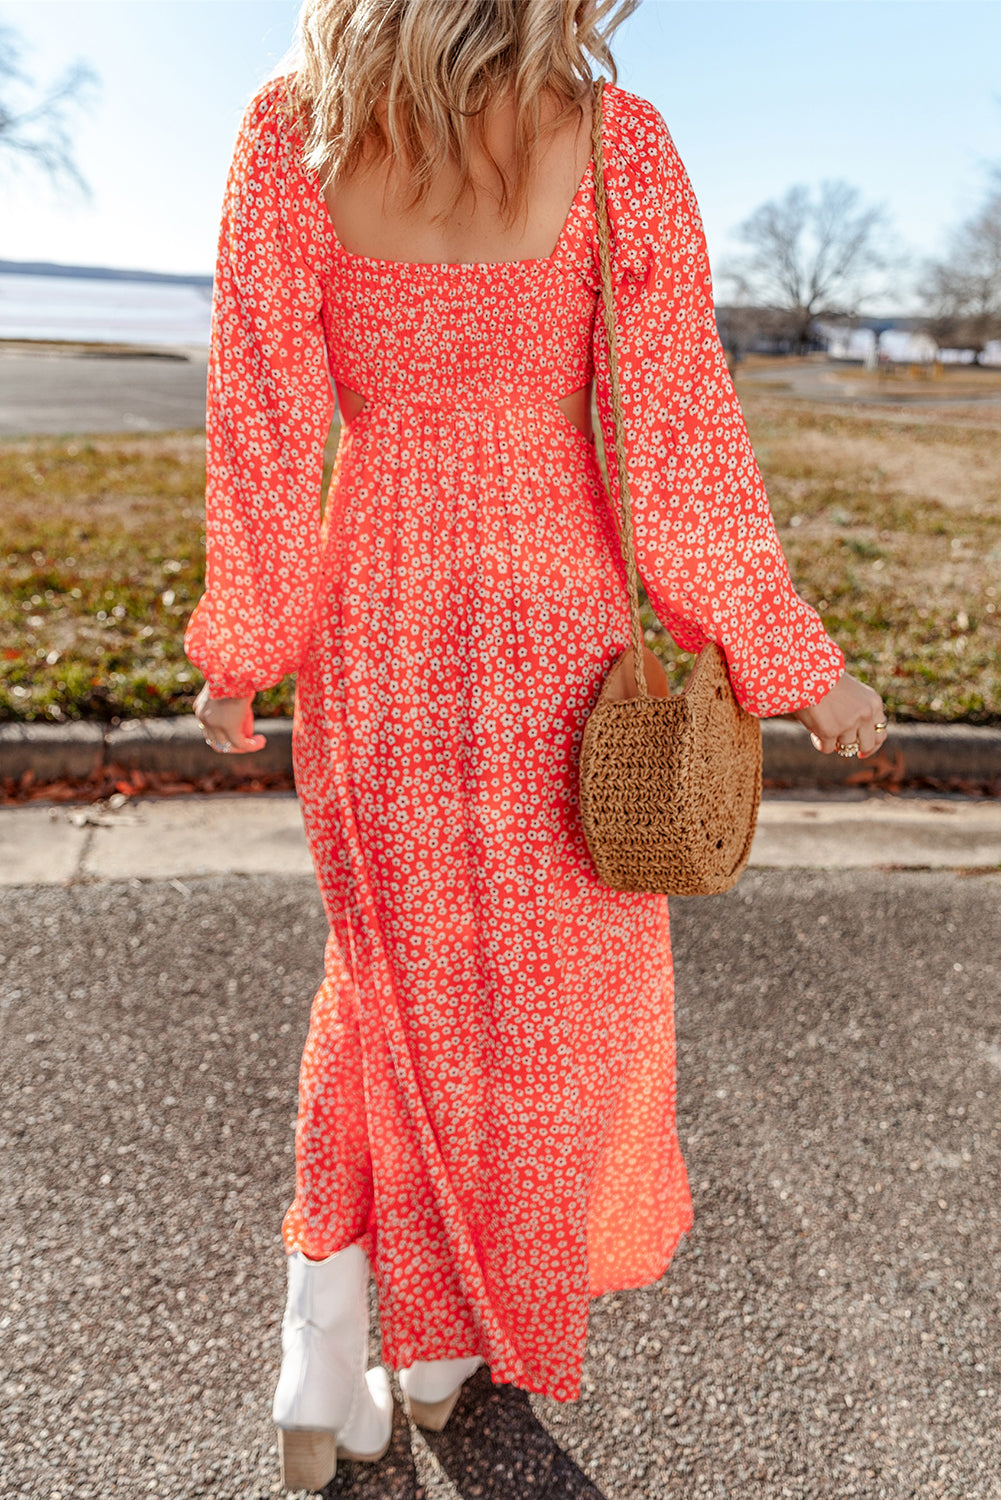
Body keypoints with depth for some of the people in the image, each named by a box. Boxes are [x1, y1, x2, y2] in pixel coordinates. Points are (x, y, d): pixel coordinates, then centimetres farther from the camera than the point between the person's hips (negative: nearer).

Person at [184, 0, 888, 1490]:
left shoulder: (290, 130, -3)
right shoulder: (620, 146, -8)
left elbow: (261, 424, -4)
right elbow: (679, 435, -9)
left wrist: (240, 646, 7)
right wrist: (792, 657, 1)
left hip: (373, 630, 3)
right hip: (551, 633, -2)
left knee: (396, 959, 23)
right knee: (550, 979, 17)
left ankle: (325, 1341, 22)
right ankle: (449, 1340, 36)